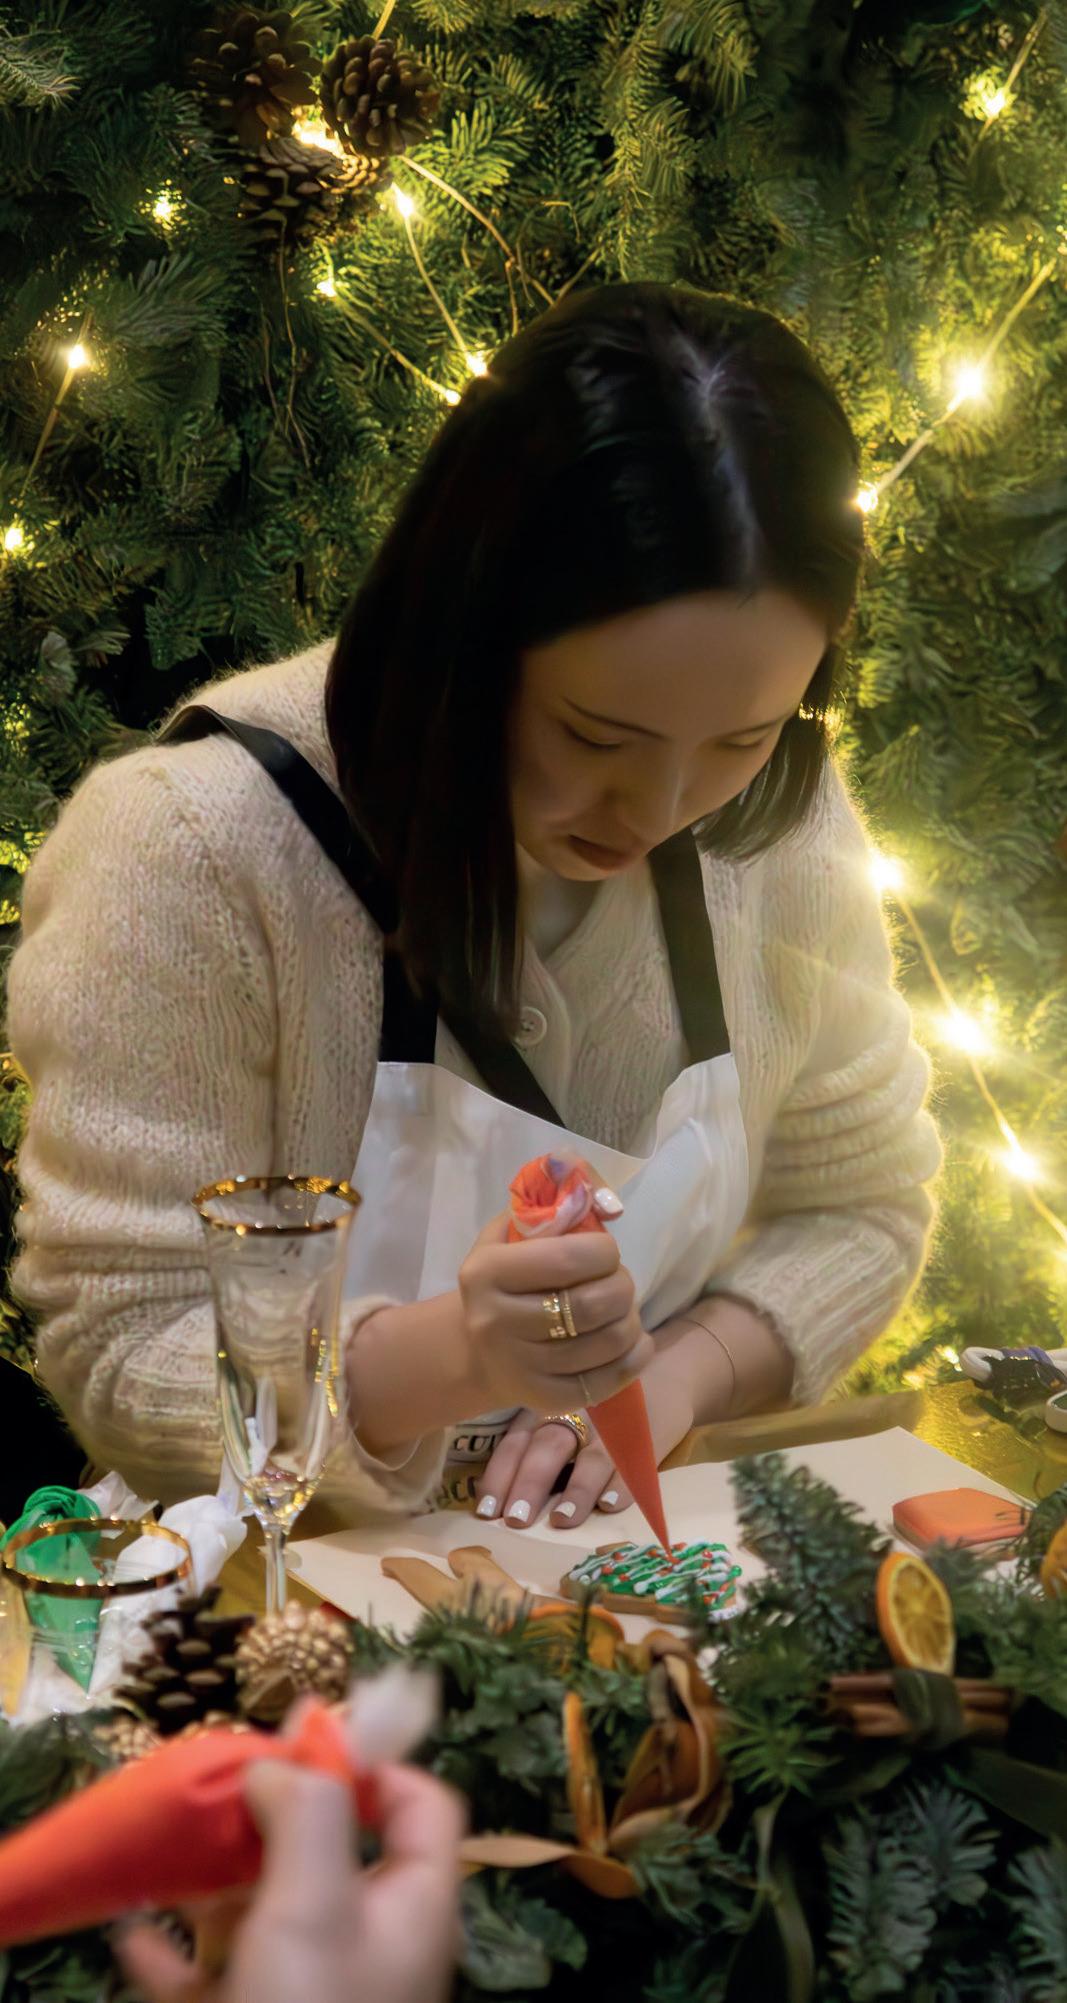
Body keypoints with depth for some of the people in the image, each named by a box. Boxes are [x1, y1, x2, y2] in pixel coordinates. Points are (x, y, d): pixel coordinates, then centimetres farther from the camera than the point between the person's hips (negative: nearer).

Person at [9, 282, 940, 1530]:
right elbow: (122, 1357, -15)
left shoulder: (776, 817, -7)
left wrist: (679, 1372, -13)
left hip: (657, 1544, 4)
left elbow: (859, 1207, 6)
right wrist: (449, 1359, -32)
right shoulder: (190, 854, -20)